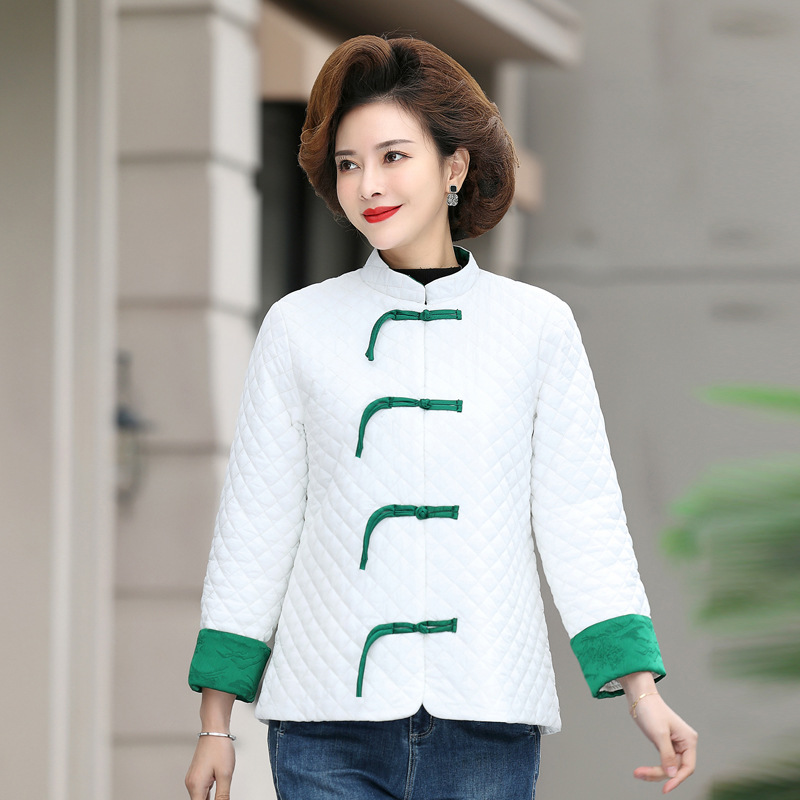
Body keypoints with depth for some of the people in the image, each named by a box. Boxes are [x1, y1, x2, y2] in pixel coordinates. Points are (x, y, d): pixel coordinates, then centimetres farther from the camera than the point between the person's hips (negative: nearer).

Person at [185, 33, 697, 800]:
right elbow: (253, 527, 9)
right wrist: (215, 720, 7)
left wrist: (641, 688, -3)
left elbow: (580, 518, 6)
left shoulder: (537, 326, 7)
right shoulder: (300, 326, 6)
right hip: (330, 724, 0)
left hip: (486, 728, 0)